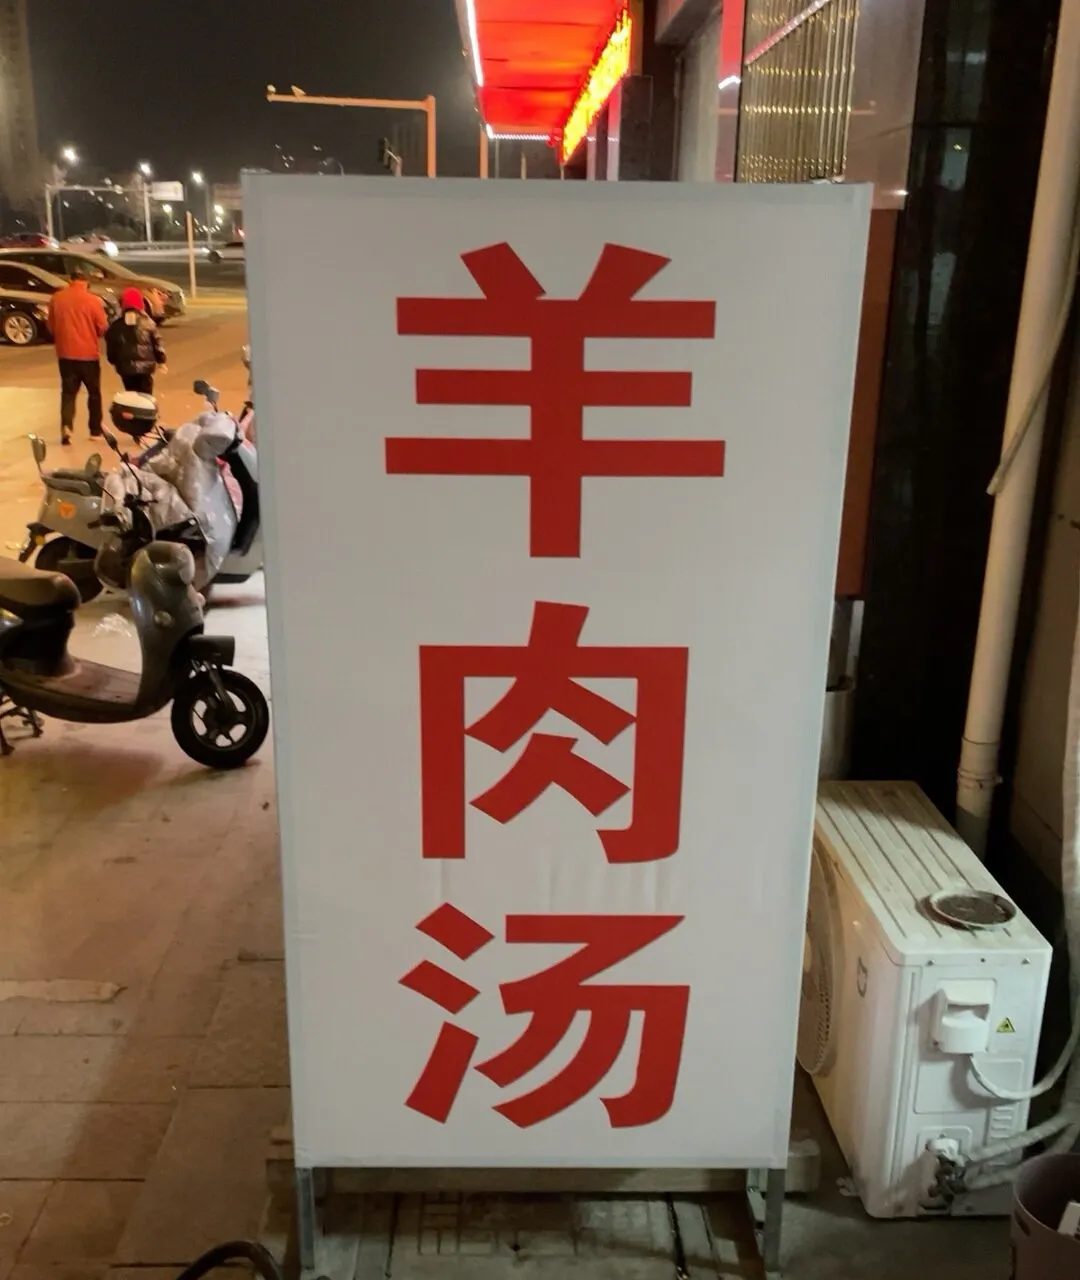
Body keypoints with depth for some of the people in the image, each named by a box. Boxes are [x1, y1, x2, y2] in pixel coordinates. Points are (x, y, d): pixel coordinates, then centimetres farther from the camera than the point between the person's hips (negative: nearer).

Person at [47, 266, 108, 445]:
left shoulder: (56, 298, 0)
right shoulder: (93, 300, -11)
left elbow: (51, 327, 8)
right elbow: (103, 328, -6)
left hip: (65, 353, 2)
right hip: (88, 353, -2)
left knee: (68, 392, 7)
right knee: (94, 392, 13)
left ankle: (66, 425, -12)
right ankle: (95, 429, 18)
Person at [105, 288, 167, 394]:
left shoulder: (116, 325, 2)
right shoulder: (146, 322, -2)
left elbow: (111, 346, 6)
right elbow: (156, 342, 1)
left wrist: (114, 361, 23)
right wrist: (161, 361, 13)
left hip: (125, 366, 2)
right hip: (145, 365, -2)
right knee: (145, 396, 3)